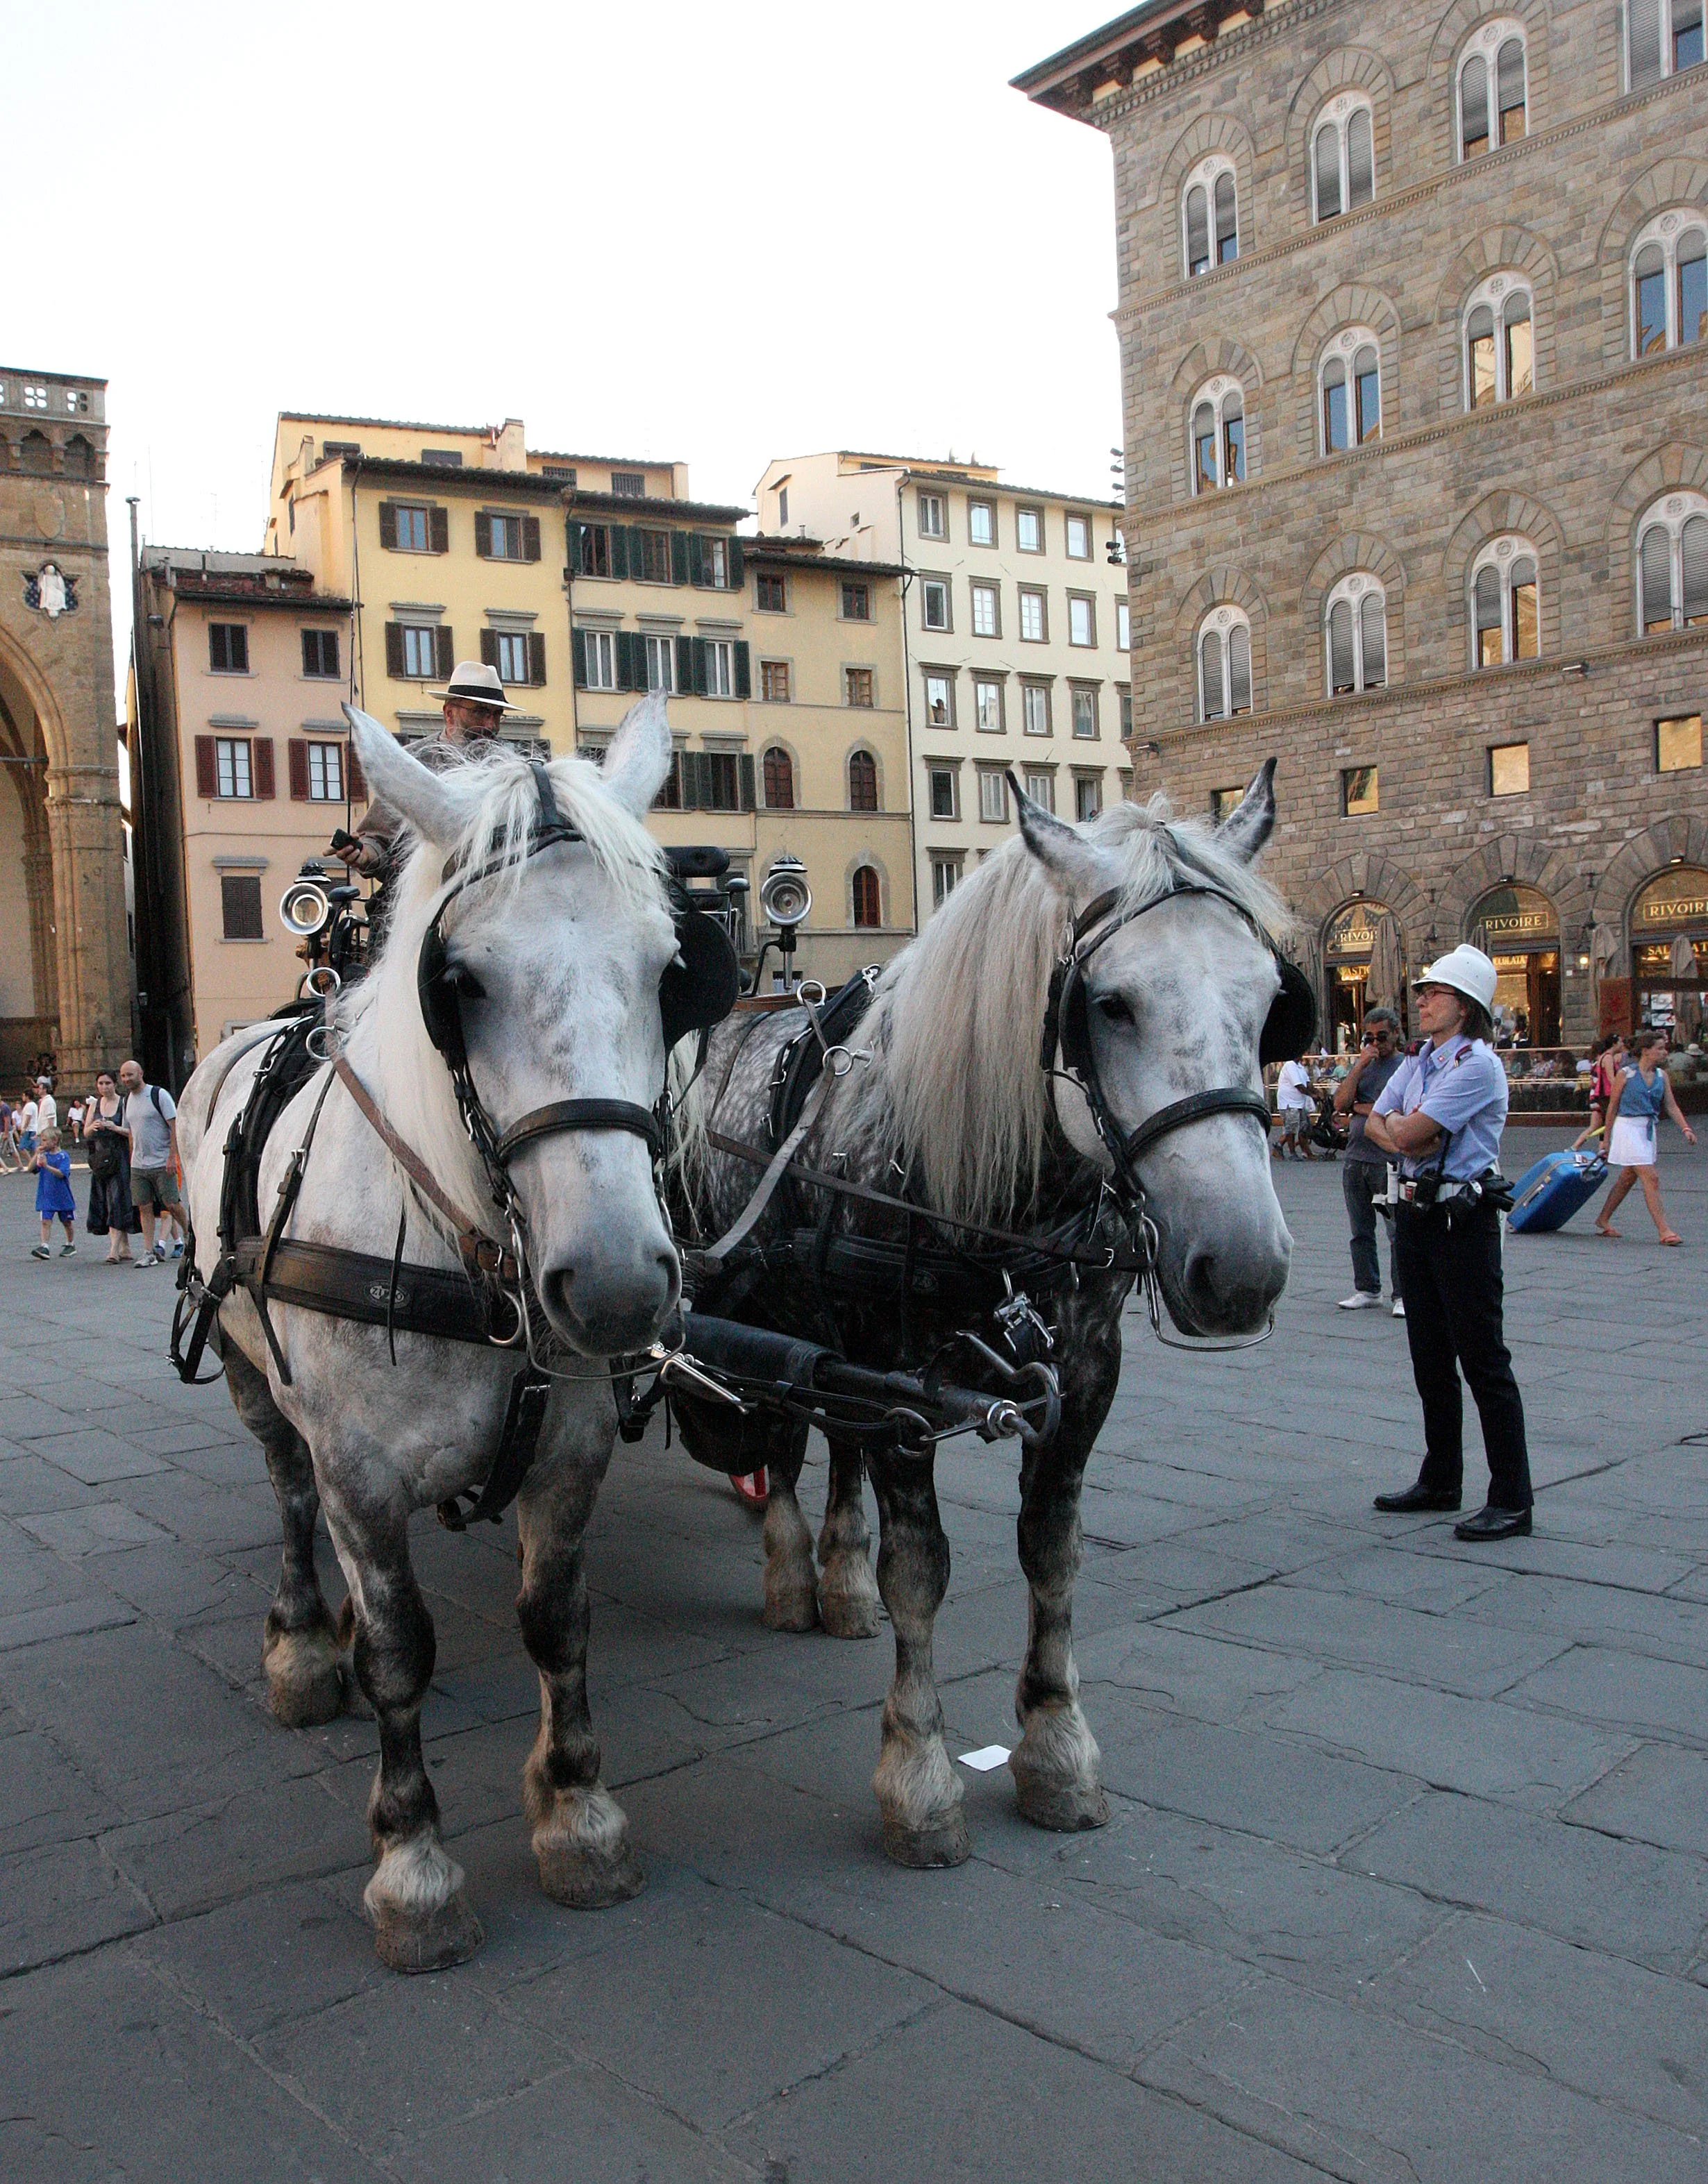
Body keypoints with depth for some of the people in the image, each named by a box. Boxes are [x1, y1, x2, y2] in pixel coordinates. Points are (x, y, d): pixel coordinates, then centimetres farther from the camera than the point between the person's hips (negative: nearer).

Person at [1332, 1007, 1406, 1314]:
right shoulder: (1360, 1065, 15)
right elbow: (1340, 1104, 3)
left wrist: (1360, 1107, -2)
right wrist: (1360, 1065, -4)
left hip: (1391, 1162, -6)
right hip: (1356, 1159, 6)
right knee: (1361, 1232, 11)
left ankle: (1403, 1296, 0)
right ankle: (1367, 1291, 19)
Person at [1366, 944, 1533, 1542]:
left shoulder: (1478, 1065, -14)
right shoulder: (1419, 1060, 14)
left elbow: (1414, 1131, -20)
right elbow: (1374, 1123, 10)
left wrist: (1399, 1123, 0)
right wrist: (1400, 1135, -9)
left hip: (1463, 1219, -9)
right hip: (1415, 1215, 9)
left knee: (1482, 1359, -5)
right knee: (1430, 1357, 15)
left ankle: (1512, 1499, 2)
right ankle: (1440, 1481, 27)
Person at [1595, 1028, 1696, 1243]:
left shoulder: (1662, 1076, 7)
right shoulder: (1627, 1074, -8)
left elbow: (1671, 1106, 6)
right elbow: (1613, 1106, -2)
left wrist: (1686, 1128, -10)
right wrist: (1607, 1139, 1)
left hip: (1649, 1129, 7)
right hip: (1628, 1127, -7)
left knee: (1627, 1179, 15)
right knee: (1651, 1178, -12)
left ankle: (1603, 1220, 29)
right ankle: (1664, 1230, -12)